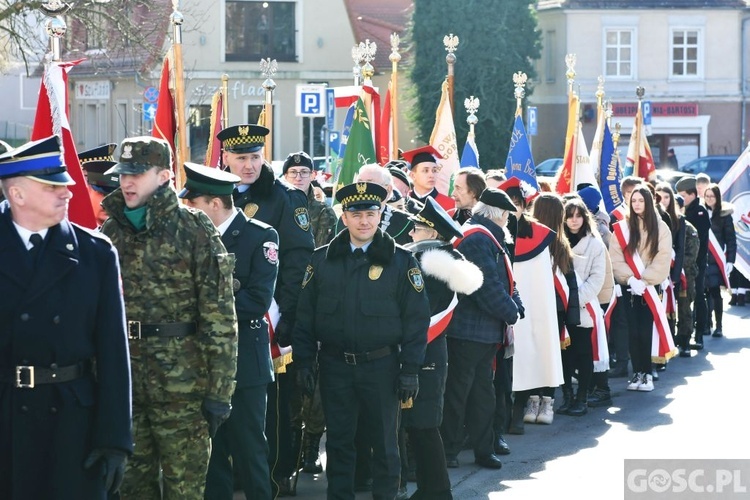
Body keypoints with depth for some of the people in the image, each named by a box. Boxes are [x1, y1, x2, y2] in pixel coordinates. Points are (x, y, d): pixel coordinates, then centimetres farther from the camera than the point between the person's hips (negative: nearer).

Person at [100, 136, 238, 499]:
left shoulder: (194, 230, -4)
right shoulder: (110, 232, 10)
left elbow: (220, 315, -7)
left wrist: (219, 390, -11)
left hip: (181, 383, -4)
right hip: (122, 378, 5)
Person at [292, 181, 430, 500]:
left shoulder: (401, 261, -2)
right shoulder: (321, 259, 4)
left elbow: (416, 319, -3)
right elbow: (305, 315, 6)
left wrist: (410, 369, -7)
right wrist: (303, 362, 1)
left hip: (381, 366, -2)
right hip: (335, 366, 2)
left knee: (384, 442, 6)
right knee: (338, 441, 8)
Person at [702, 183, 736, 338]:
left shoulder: (724, 215, 1)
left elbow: (731, 239, 2)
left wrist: (730, 261, -5)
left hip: (716, 260, -2)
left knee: (715, 293, -1)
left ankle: (718, 326, 6)